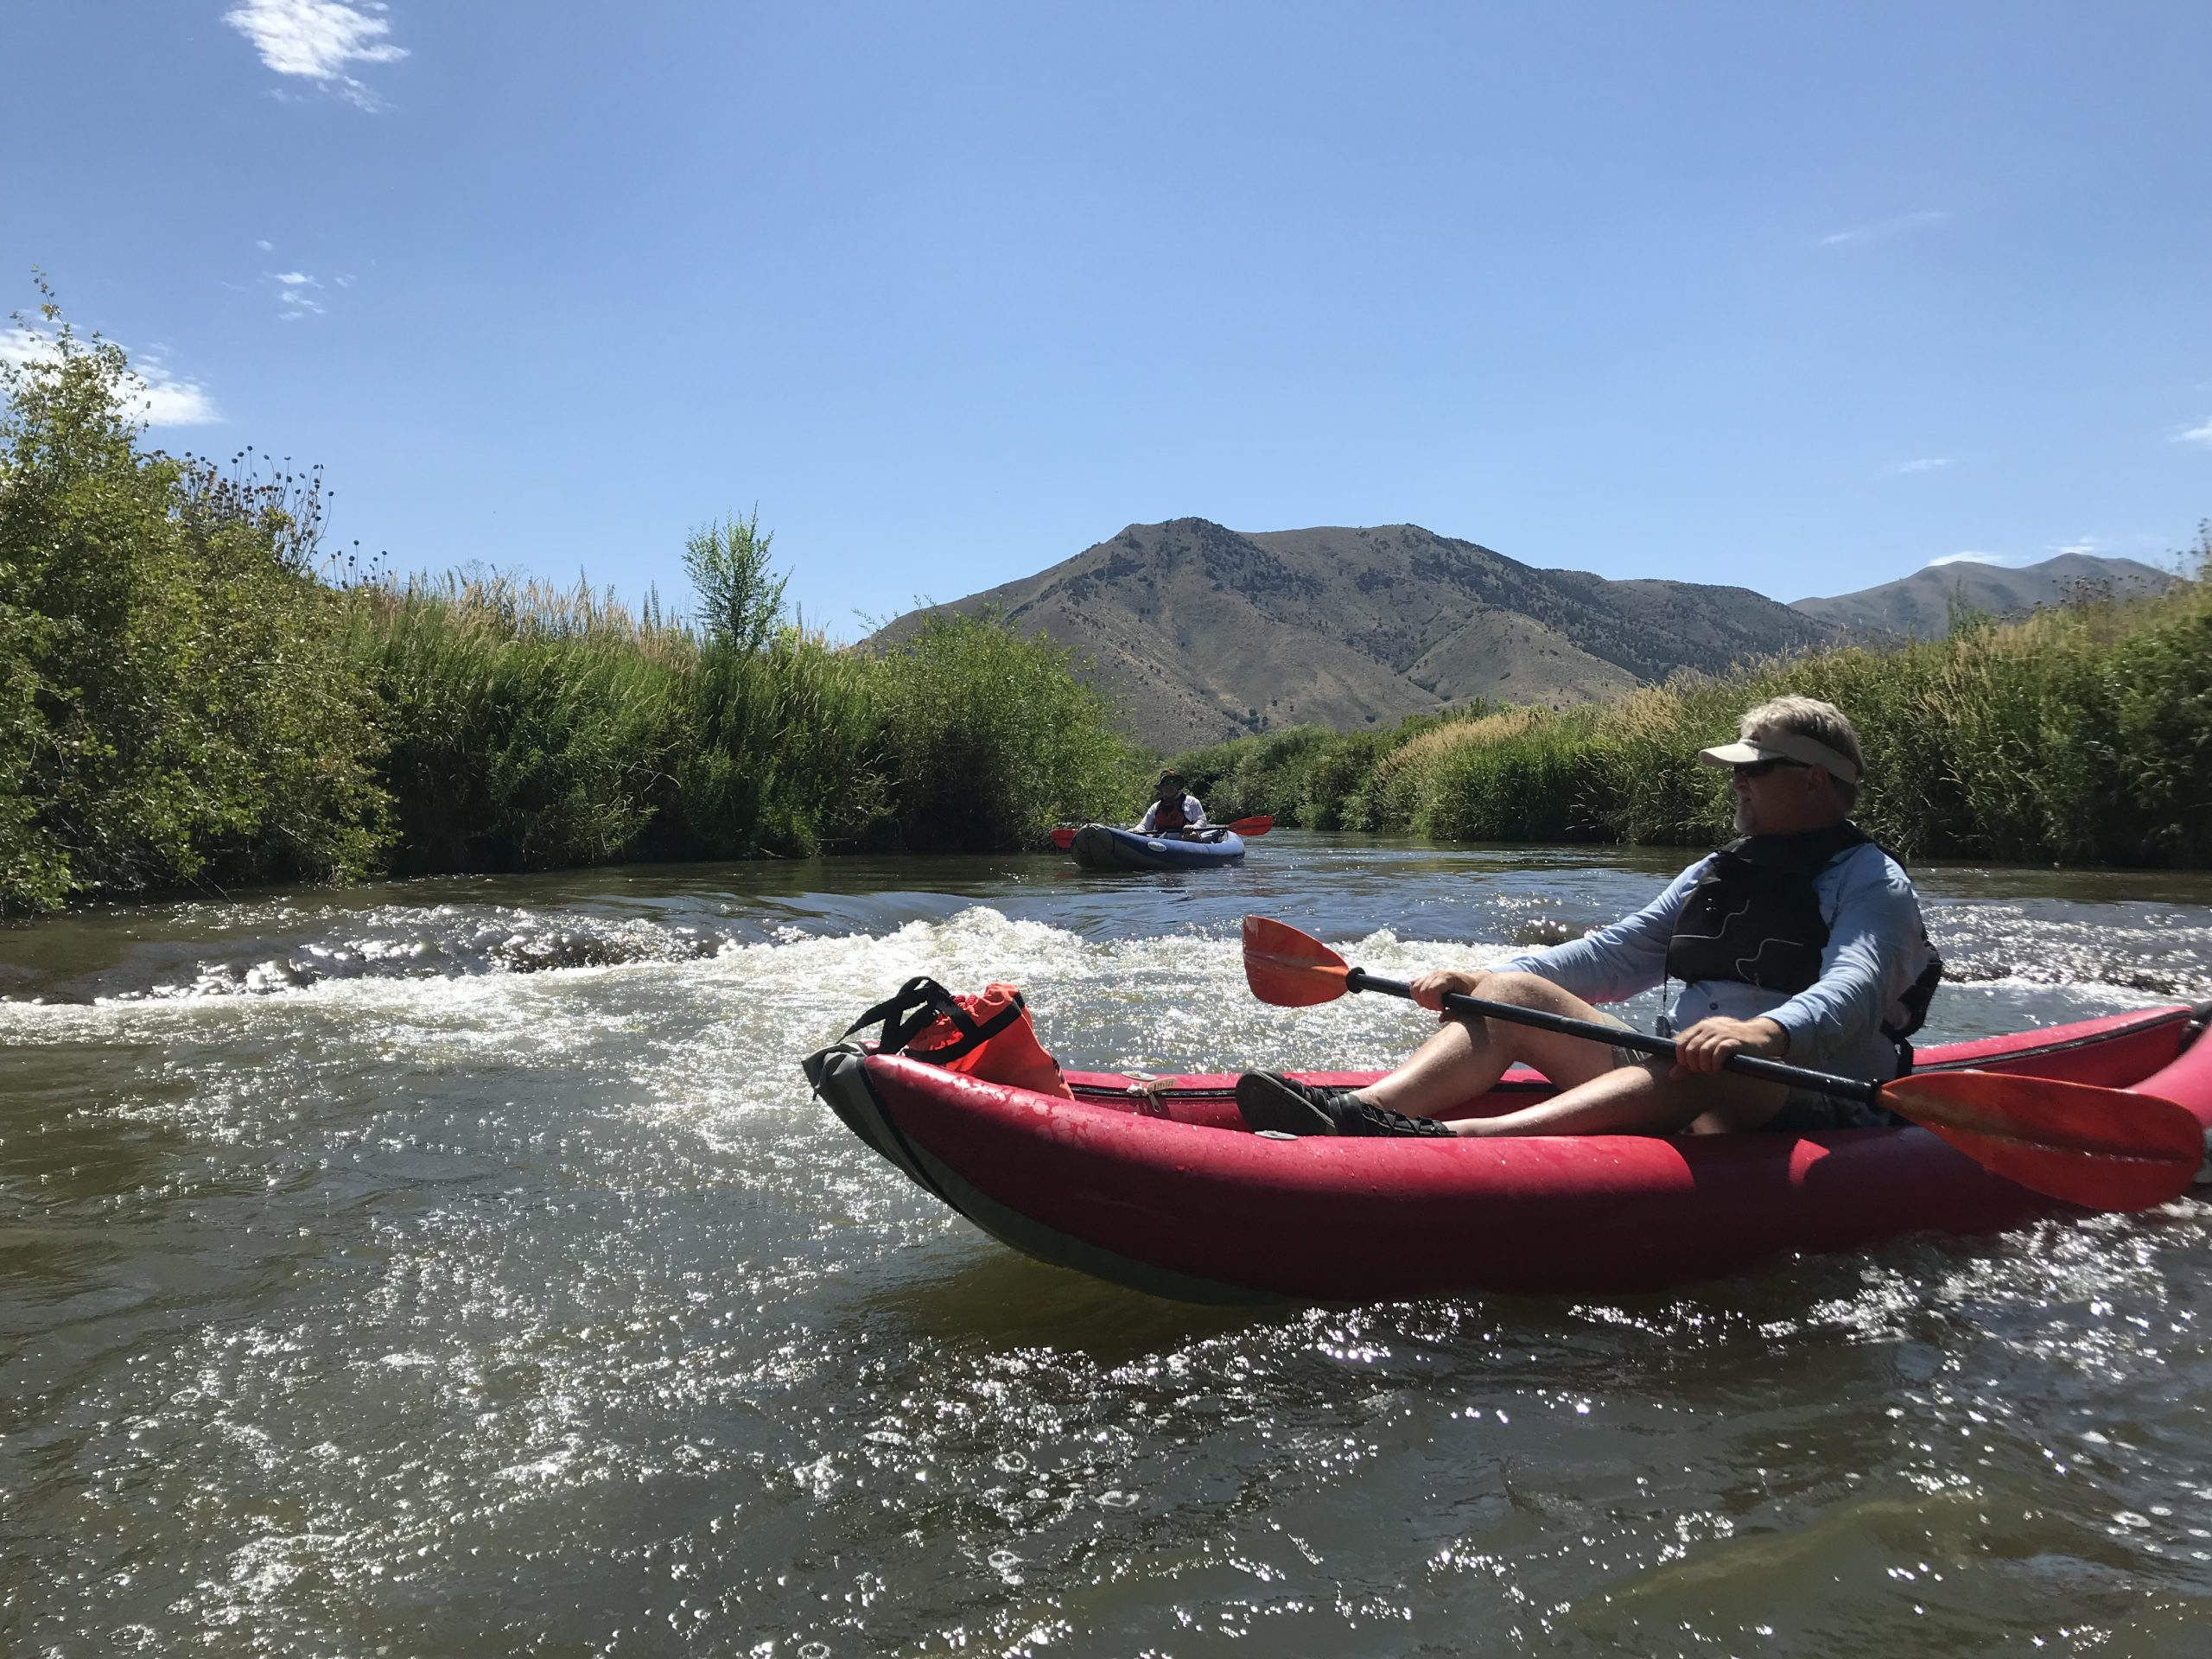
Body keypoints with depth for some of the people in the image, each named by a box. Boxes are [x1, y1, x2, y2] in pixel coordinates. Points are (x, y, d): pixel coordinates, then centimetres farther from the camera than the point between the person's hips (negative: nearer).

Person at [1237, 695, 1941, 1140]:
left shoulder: (1873, 883, -2)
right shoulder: (1717, 873, 20)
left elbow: (1853, 992, -22)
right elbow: (1618, 954, 13)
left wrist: (1764, 1033, -45)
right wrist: (1482, 978, -1)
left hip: (1813, 1117, -6)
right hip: (1672, 1086, 7)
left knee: (1721, 1061, -40)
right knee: (1515, 993, -9)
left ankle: (1462, 1140, -60)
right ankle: (1355, 1111, -36)